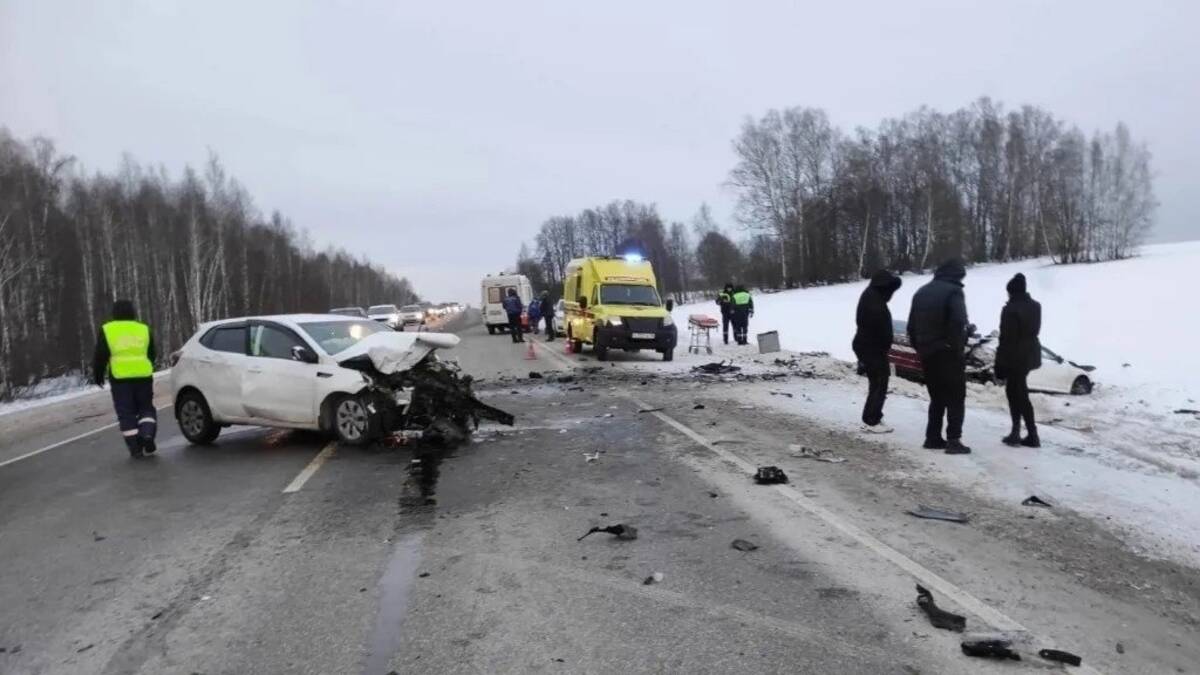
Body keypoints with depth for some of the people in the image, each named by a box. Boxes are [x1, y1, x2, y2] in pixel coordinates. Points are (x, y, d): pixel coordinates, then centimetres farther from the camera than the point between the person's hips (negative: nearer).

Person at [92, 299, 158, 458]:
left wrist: (97, 376, 13)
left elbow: (100, 356, 1)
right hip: (143, 376, 1)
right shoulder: (144, 329, 9)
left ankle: (135, 447, 2)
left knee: (126, 414, 5)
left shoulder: (106, 330, 3)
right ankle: (147, 433, -11)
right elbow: (152, 355, 15)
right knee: (146, 408, 13)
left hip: (120, 378, -1)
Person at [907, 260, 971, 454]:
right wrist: (959, 350, -14)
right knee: (955, 398, -1)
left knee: (937, 397, 16)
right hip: (947, 353, -7)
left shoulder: (922, 292, 14)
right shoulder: (953, 291, -9)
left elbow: (912, 325, 15)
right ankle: (953, 440, -6)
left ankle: (933, 437, 14)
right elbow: (958, 322, -23)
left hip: (927, 354, 7)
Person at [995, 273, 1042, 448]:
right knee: (1014, 391, 17)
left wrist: (999, 364, -13)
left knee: (1020, 396, -1)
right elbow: (1034, 330, 17)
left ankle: (1032, 435, 0)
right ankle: (1016, 432, 19)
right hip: (1029, 354, 9)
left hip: (1015, 356, -9)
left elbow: (1006, 338, -18)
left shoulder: (1010, 309, -19)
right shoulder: (1035, 306, 8)